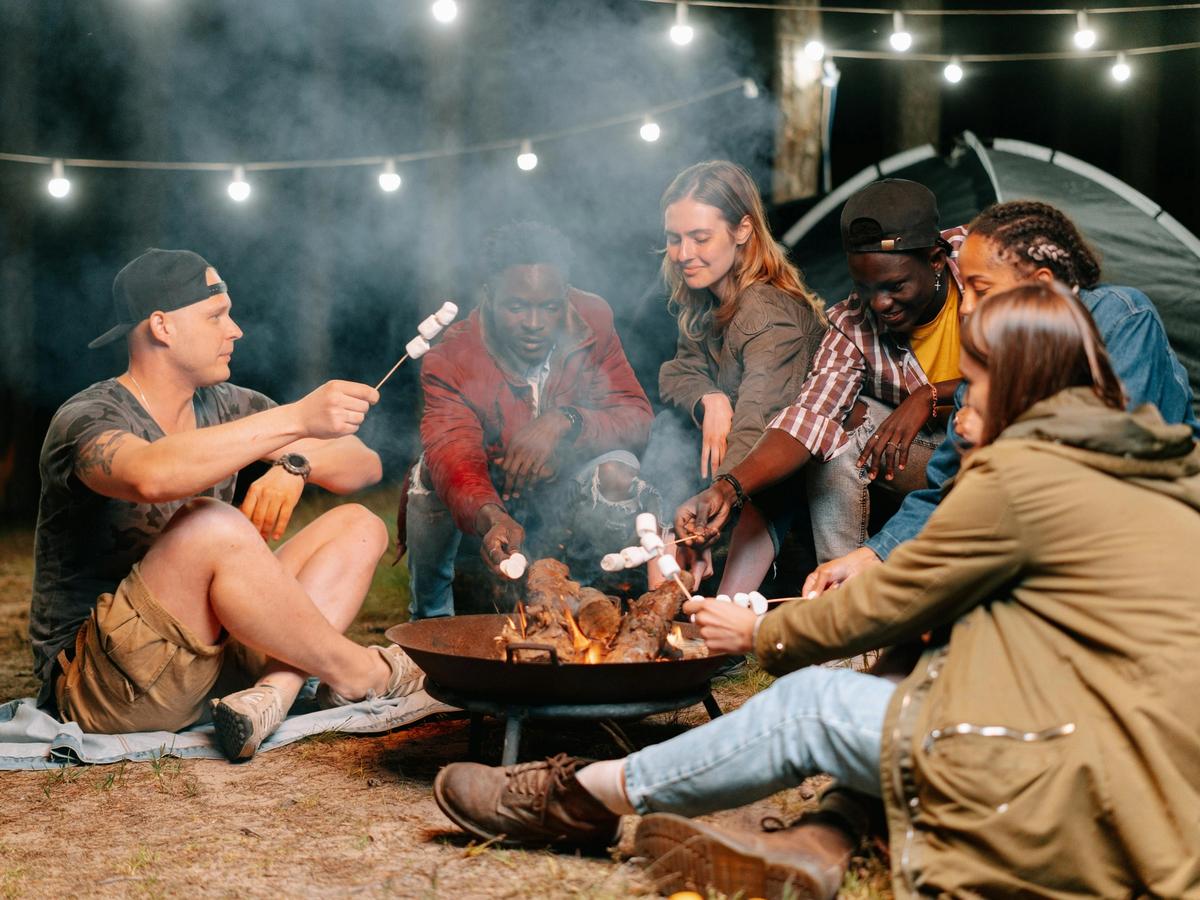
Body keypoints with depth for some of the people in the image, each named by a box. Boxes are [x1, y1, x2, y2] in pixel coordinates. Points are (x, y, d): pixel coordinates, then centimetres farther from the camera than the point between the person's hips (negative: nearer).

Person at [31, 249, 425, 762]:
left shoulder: (224, 406, 8)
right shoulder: (87, 419, -14)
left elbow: (365, 466, 4)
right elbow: (151, 475, -40)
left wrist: (297, 462, -18)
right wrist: (296, 419, -39)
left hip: (203, 645, 8)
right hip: (92, 679, -7)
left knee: (357, 528, -2)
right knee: (211, 527, -33)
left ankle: (270, 697, -25)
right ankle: (357, 673, -12)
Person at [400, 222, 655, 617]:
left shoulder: (592, 322, -15)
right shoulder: (451, 359, -22)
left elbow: (637, 418, -19)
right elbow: (452, 450, -40)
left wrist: (566, 421, -41)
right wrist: (491, 517, -62)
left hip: (564, 490, 1)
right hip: (489, 499, -1)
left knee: (616, 473, -30)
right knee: (430, 474, -31)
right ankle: (431, 615, -7)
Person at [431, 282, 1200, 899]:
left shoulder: (1022, 474, -11)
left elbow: (885, 607, -1)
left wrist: (761, 634, 15)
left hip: (1108, 801, -8)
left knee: (816, 704, 1)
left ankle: (586, 797, 16)